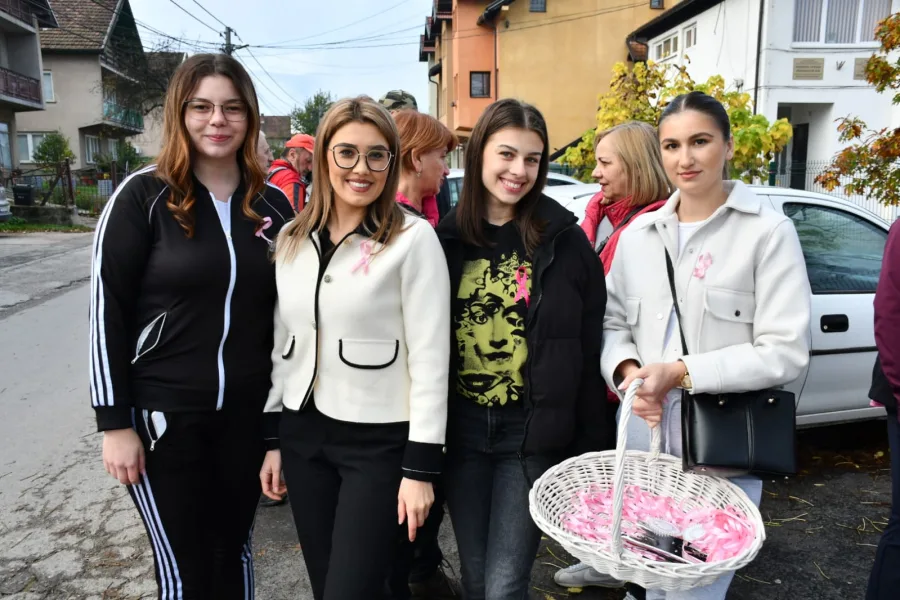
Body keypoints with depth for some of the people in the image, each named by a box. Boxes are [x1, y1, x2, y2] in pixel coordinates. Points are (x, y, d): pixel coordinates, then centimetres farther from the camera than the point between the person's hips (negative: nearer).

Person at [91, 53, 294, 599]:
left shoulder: (273, 204, 3)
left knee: (233, 552, 18)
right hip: (164, 413, -3)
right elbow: (108, 310, -7)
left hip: (248, 414, 3)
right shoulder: (143, 196, -7)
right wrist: (115, 421, -9)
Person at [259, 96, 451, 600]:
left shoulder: (414, 238, -11)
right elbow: (283, 345, 11)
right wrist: (273, 438, 11)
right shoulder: (292, 239, 6)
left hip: (379, 440, -5)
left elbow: (430, 358, -12)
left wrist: (421, 465, -13)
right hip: (303, 433, 6)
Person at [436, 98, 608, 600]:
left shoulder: (565, 240, -6)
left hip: (533, 433, -3)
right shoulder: (448, 237, 1)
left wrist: (589, 447, -4)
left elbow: (588, 349, -4)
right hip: (461, 430, 3)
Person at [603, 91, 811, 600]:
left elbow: (786, 352, -13)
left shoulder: (769, 231, -7)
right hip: (643, 440, 5)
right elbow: (613, 323, 9)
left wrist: (682, 373, -19)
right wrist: (627, 370, -11)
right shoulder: (639, 233, 7)